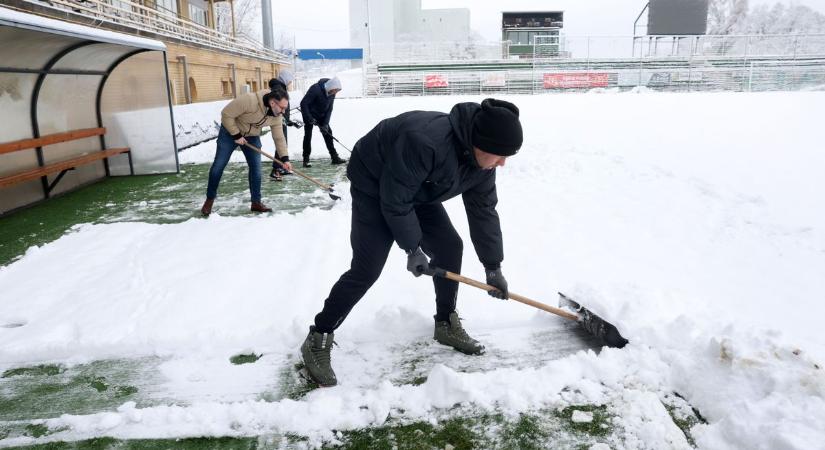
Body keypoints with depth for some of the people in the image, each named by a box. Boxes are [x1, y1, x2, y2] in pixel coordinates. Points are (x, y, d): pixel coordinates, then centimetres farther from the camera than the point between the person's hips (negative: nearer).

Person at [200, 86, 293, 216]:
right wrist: (236, 135, -24)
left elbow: (279, 138, -4)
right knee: (218, 166, -1)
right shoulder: (249, 100, -36)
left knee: (256, 168, -2)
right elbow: (226, 114, -27)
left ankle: (256, 202, 8)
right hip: (230, 131, -5)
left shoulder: (276, 116, -15)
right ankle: (209, 199, 14)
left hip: (252, 137, 5)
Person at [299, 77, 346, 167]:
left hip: (322, 115, 6)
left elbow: (329, 109, -6)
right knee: (308, 135, -7)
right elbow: (303, 103, -28)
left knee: (328, 133, 3)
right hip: (309, 114, -6)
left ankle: (335, 157, 8)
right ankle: (306, 160, 0)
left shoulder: (331, 93, -11)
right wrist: (310, 118, -29)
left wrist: (325, 123, -13)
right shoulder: (315, 89, -31)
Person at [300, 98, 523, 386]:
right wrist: (413, 249, -21)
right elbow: (395, 201, -31)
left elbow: (484, 211, -4)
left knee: (450, 246, 1)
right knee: (367, 269, -14)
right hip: (374, 186, -7)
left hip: (417, 190, 8)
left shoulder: (482, 158, -14)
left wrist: (493, 267, -1)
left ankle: (446, 325, 19)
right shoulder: (425, 141, -40)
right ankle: (318, 340, -1)